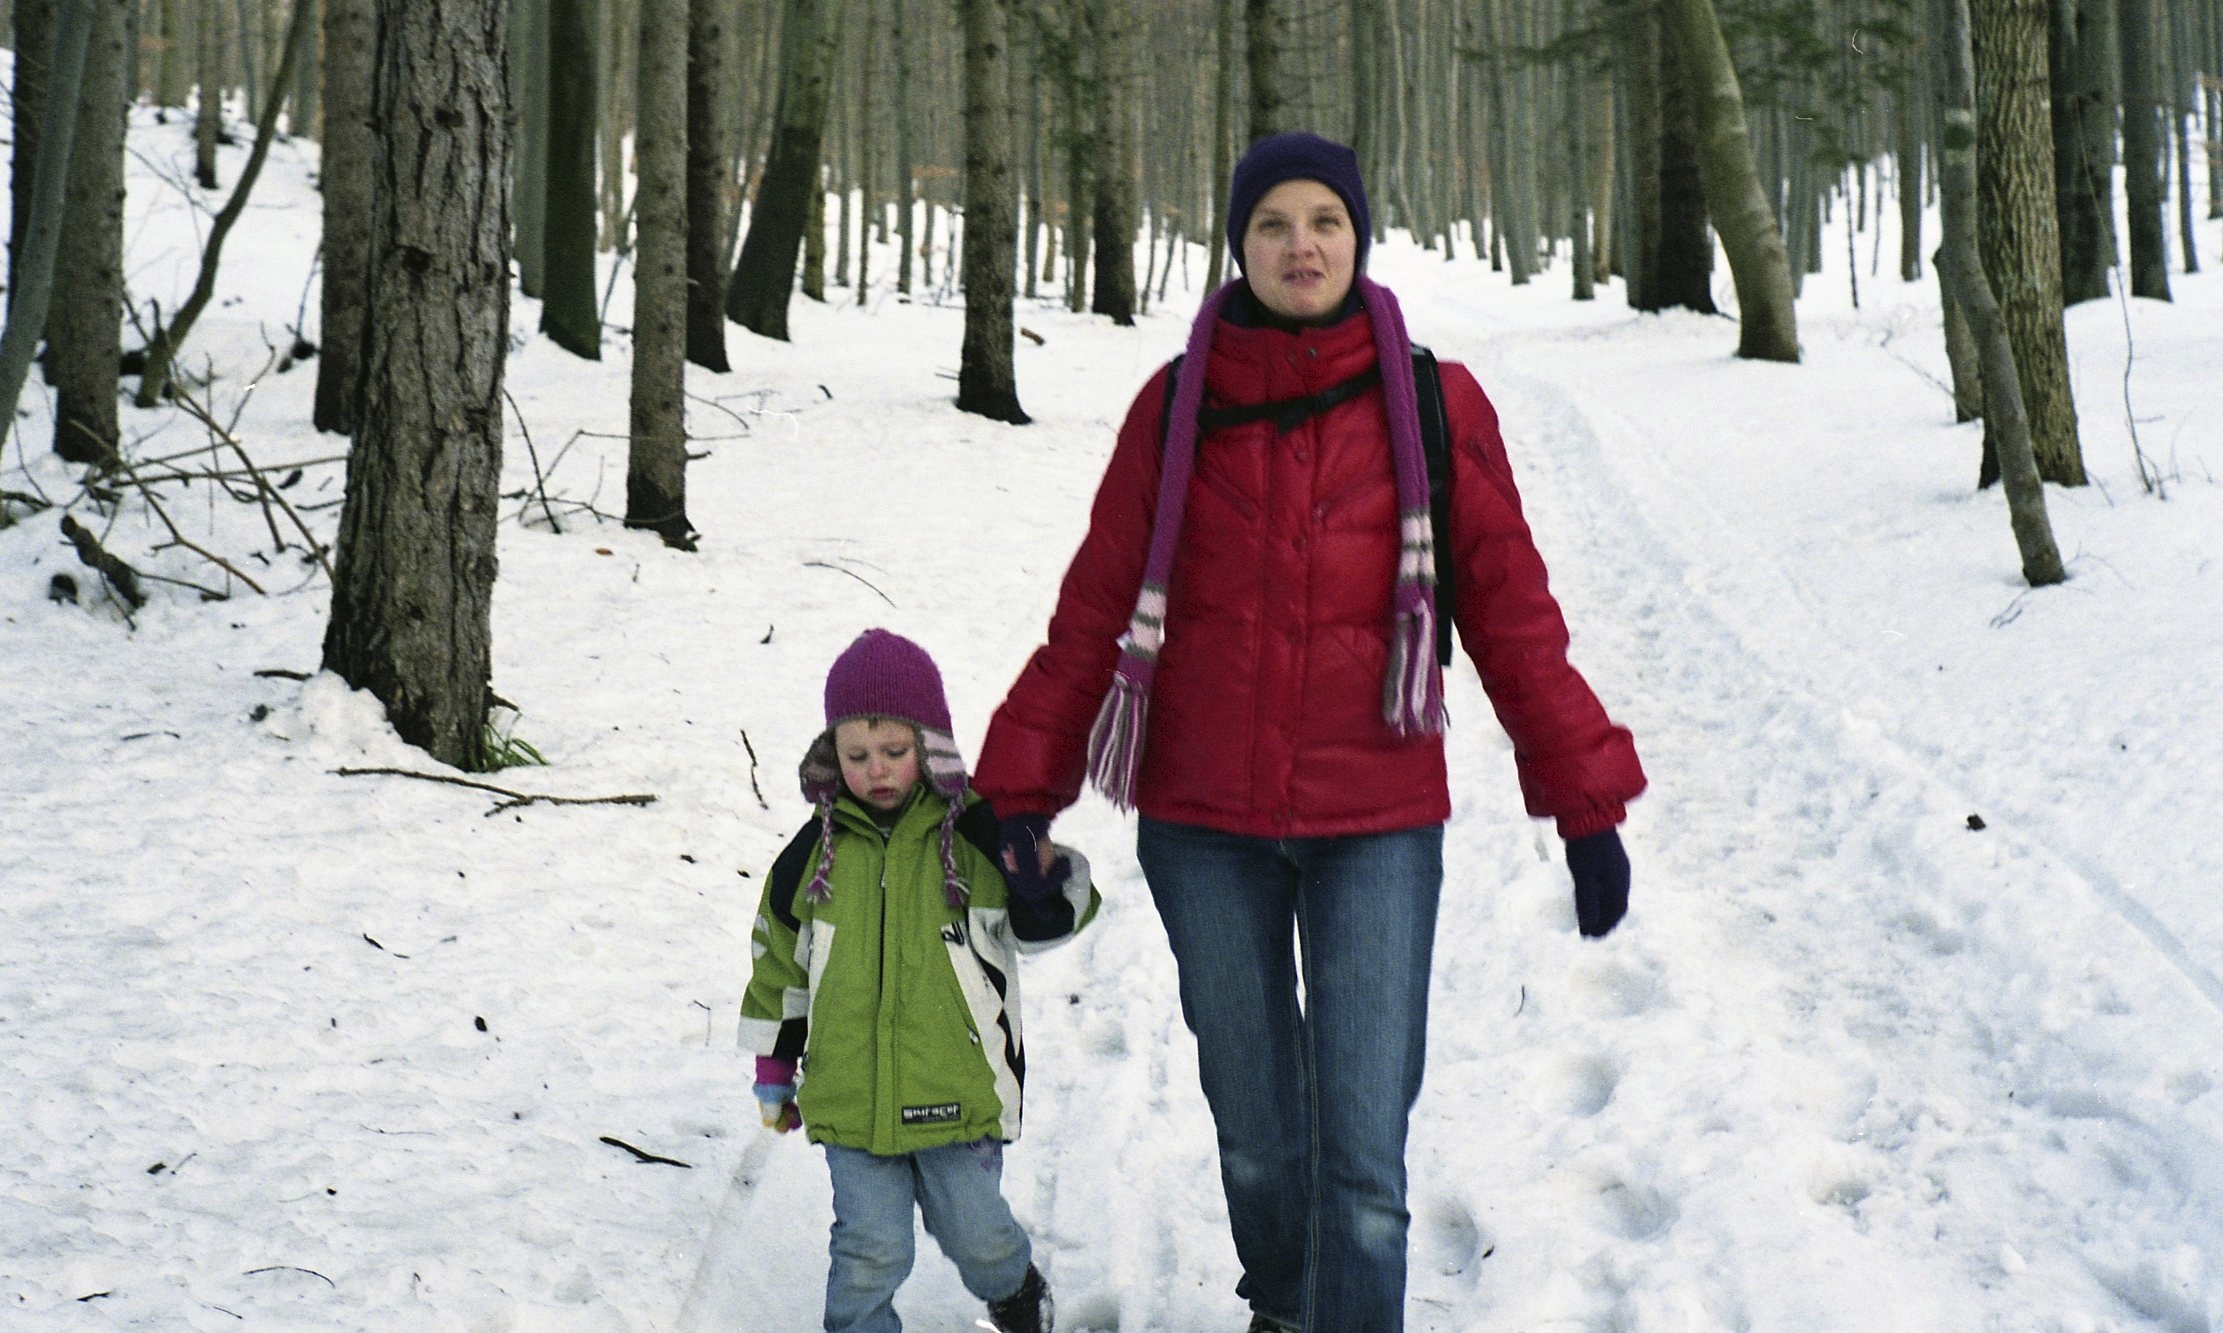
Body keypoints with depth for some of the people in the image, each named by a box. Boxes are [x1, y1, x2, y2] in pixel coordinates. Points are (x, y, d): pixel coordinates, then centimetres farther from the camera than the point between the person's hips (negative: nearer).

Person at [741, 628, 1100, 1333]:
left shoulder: (976, 834, -5)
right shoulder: (818, 849, 2)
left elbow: (1043, 923, 1)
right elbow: (780, 960, 12)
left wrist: (1046, 877, -21)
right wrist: (774, 1065, 16)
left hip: (958, 1090, -1)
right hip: (850, 1095, 1)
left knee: (976, 1234, 9)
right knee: (869, 1249, 0)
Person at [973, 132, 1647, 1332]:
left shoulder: (1434, 404, -1)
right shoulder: (1174, 408, 1)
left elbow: (1512, 611, 2)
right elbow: (1094, 613, 4)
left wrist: (1586, 804, 1)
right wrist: (1022, 790, 3)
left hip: (1377, 826, -1)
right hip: (1203, 827, 2)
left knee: (1363, 1152, -6)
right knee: (1253, 1130, 16)